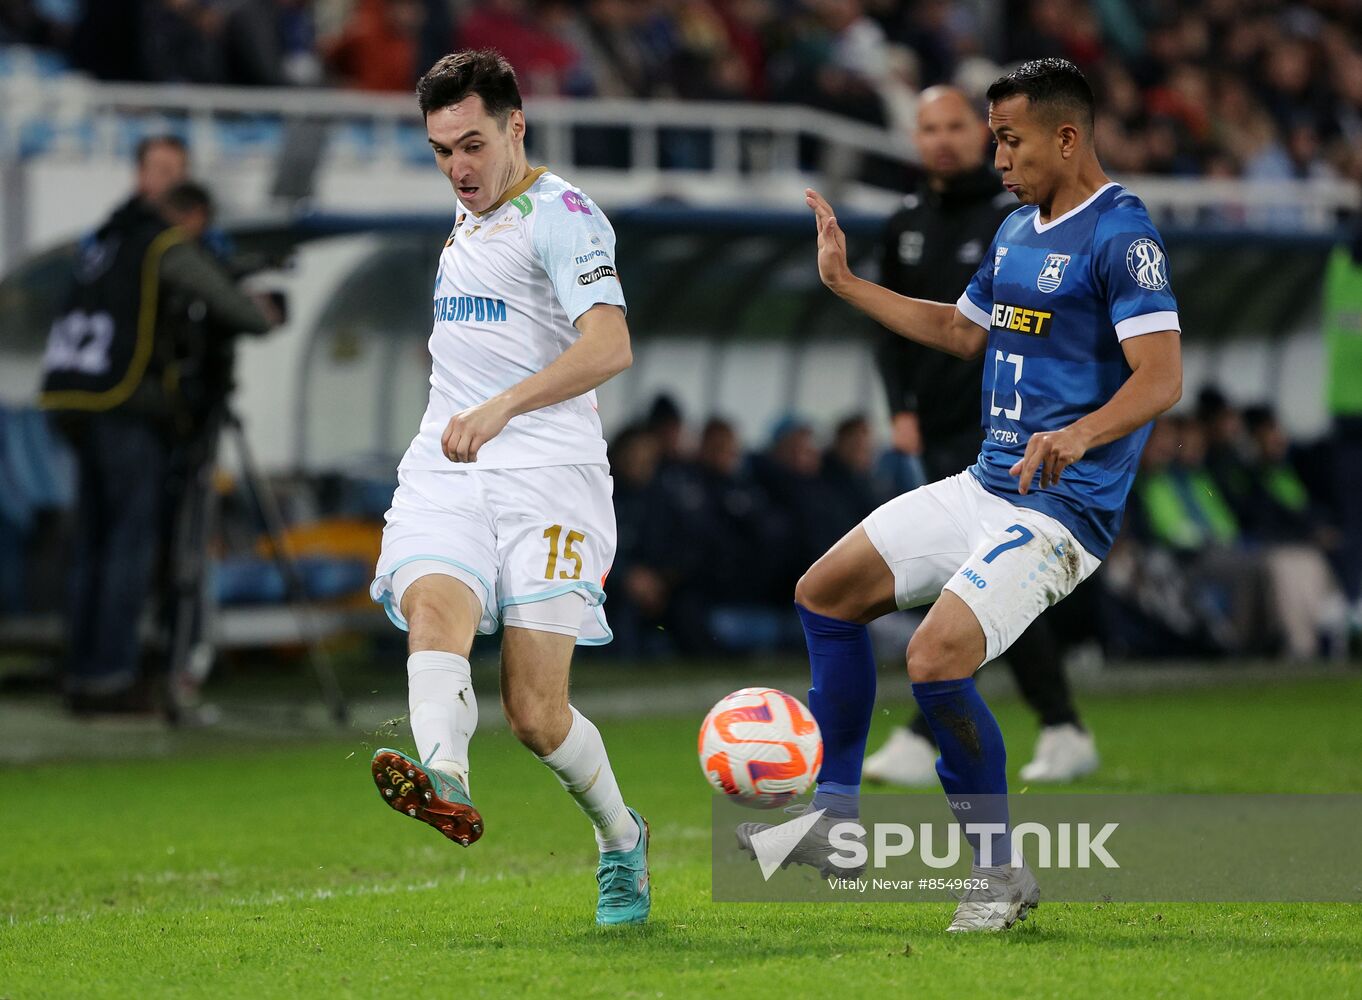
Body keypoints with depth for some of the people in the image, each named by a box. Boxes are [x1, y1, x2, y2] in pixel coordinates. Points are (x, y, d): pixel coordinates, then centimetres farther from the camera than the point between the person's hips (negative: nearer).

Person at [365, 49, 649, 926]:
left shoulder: (561, 214, -5)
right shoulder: (468, 219, 22)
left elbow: (609, 344, -20)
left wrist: (501, 408, -29)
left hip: (547, 475, -6)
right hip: (445, 475, 6)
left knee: (536, 714, -9)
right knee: (434, 610, -28)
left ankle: (621, 838, 20)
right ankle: (444, 783, -55)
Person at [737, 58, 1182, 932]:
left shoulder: (1121, 234, -15)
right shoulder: (1018, 231, 13)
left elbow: (1161, 378, -24)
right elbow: (961, 330, 29)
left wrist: (1080, 434, -41)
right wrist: (846, 283, 27)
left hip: (1060, 508, -10)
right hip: (983, 488, 10)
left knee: (936, 660, -24)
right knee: (825, 594, 12)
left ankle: (1002, 873, -8)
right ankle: (834, 820, 19)